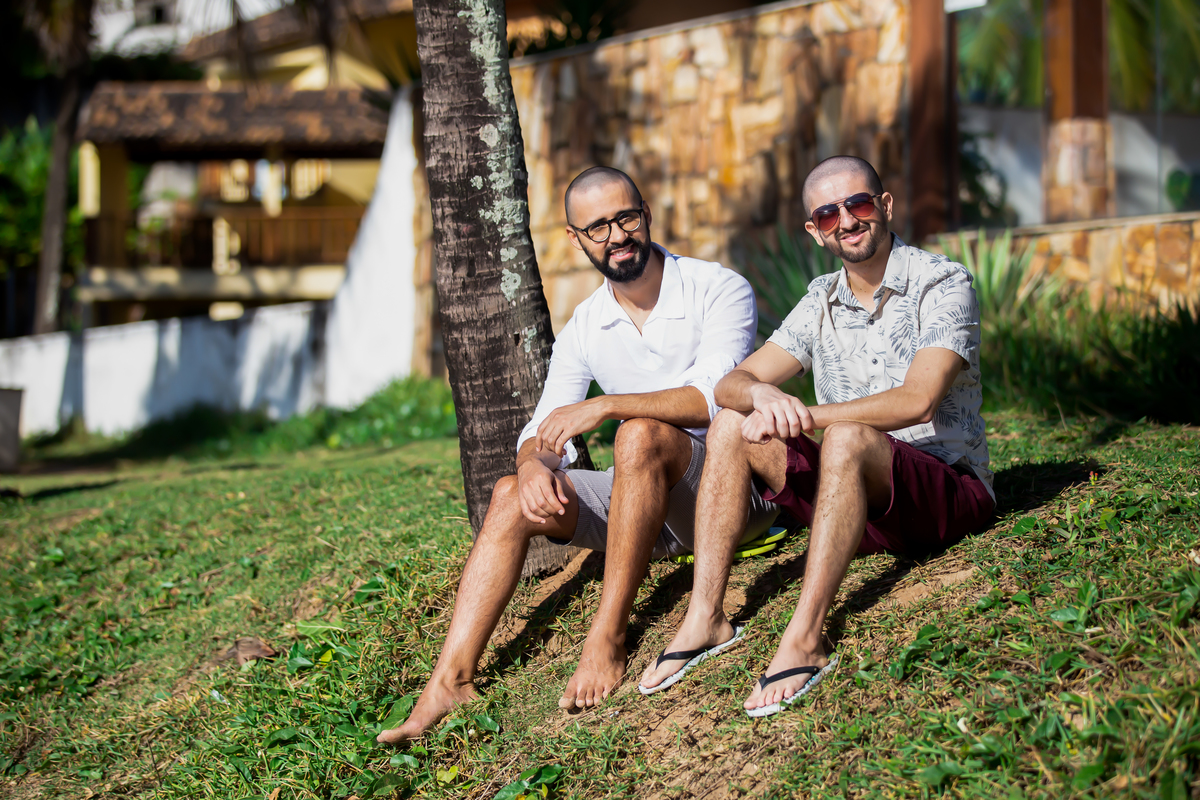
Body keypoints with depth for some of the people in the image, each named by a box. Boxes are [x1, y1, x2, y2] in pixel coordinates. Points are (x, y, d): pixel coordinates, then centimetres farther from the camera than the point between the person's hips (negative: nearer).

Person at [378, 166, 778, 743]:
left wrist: (604, 406, -31)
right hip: (650, 504, 6)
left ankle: (608, 637, -31)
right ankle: (451, 680, -22)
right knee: (512, 495, -13)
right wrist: (535, 465, -22)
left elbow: (715, 397, -24)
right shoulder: (584, 329, 7)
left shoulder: (719, 290, -10)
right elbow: (542, 430, 3)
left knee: (641, 433, -35)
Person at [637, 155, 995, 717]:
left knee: (847, 439, -36)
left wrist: (804, 415, -26)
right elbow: (730, 384, 1)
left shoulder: (942, 284, -8)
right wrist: (763, 395, -24)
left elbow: (917, 400, -23)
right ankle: (705, 617, -14)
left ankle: (805, 642, -40)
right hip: (860, 506, 6)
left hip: (949, 489, -6)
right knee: (731, 425, -8)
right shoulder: (822, 304, 10)